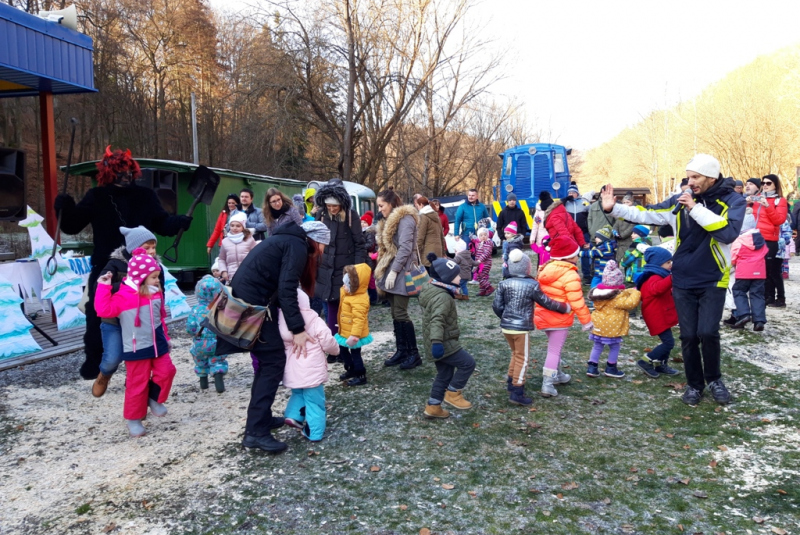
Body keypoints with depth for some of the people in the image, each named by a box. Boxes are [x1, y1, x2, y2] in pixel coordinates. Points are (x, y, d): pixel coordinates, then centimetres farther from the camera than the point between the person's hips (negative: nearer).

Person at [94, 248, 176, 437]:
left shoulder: (156, 293, 6)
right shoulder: (124, 295, -13)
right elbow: (104, 310, -24)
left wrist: (165, 338, 19)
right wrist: (104, 287, -24)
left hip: (157, 344, 6)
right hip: (137, 348, -5)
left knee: (166, 371, 0)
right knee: (138, 383, 2)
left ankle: (154, 399, 25)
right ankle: (133, 418, 17)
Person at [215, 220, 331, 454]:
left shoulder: (287, 240, 21)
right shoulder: (298, 246, -7)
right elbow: (286, 290, -18)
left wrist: (294, 324, 22)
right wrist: (298, 329, -18)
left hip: (245, 299, 10)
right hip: (253, 303, -10)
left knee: (266, 361, 18)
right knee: (274, 361, -6)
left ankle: (261, 418, 26)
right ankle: (256, 431, -6)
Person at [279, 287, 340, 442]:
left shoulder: (282, 322, -1)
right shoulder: (315, 321, -11)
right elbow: (328, 343, -7)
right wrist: (336, 350, 14)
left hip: (292, 371, 4)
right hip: (312, 371, -4)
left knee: (298, 393, 30)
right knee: (315, 401, 6)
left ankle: (293, 415, 15)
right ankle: (314, 433, 10)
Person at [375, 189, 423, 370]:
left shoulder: (405, 218, -10)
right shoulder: (389, 220, 20)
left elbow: (405, 247, -19)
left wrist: (394, 271, -20)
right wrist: (384, 270, 11)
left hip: (402, 271, -9)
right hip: (391, 269, 9)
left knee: (400, 313, -9)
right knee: (395, 313, 9)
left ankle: (414, 354, -1)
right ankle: (401, 350, 15)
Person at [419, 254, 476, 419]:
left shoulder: (433, 291, 12)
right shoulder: (443, 297, -22)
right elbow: (437, 321, -35)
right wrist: (437, 342, -45)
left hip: (441, 343, 10)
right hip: (444, 344, -10)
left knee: (444, 374, 17)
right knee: (468, 363, -5)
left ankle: (433, 407, 23)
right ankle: (452, 394, 7)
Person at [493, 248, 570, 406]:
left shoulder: (504, 284, 1)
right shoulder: (532, 285, -11)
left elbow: (497, 306, 2)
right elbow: (546, 303, -2)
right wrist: (565, 307, 12)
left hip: (506, 326, 5)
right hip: (521, 328, -5)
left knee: (515, 353, 24)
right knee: (522, 358, 4)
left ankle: (512, 382, 34)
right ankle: (517, 393, 4)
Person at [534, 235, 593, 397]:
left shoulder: (547, 269, 4)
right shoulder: (570, 275, -19)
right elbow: (577, 302, -19)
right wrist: (586, 320, -9)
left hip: (544, 316, 8)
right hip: (559, 319, -8)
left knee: (554, 347, 24)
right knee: (554, 350, -1)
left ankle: (557, 375, 39)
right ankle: (547, 384, -1)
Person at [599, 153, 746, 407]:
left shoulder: (732, 201, -8)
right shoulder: (680, 201, 1)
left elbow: (729, 233, -24)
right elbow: (645, 215, 1)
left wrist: (696, 208, -24)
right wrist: (614, 208, -11)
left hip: (712, 282, -3)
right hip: (683, 282, 3)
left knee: (707, 332, -11)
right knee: (689, 336, 5)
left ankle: (714, 379, 16)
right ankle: (694, 384, 24)